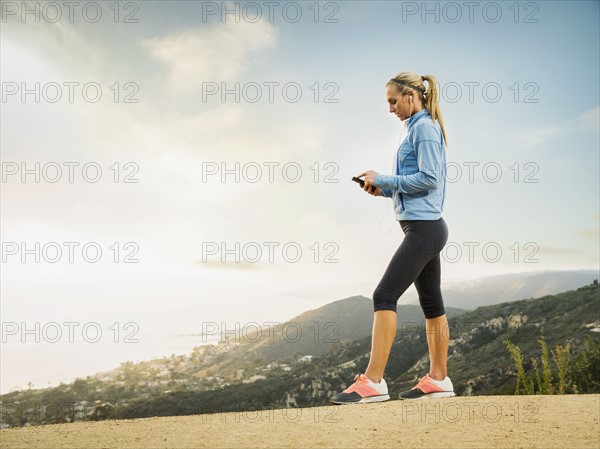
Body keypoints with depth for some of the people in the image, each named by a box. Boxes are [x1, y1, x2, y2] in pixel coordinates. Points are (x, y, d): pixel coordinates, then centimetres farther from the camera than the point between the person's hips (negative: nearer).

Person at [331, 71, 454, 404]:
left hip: (423, 227, -10)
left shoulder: (424, 127, -9)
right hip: (427, 229, 10)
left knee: (385, 296, -14)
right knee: (431, 303, 11)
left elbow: (429, 179, -18)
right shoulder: (419, 128, 21)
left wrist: (382, 180, -11)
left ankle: (373, 381, -14)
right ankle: (438, 379, 18)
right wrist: (382, 189, 8)